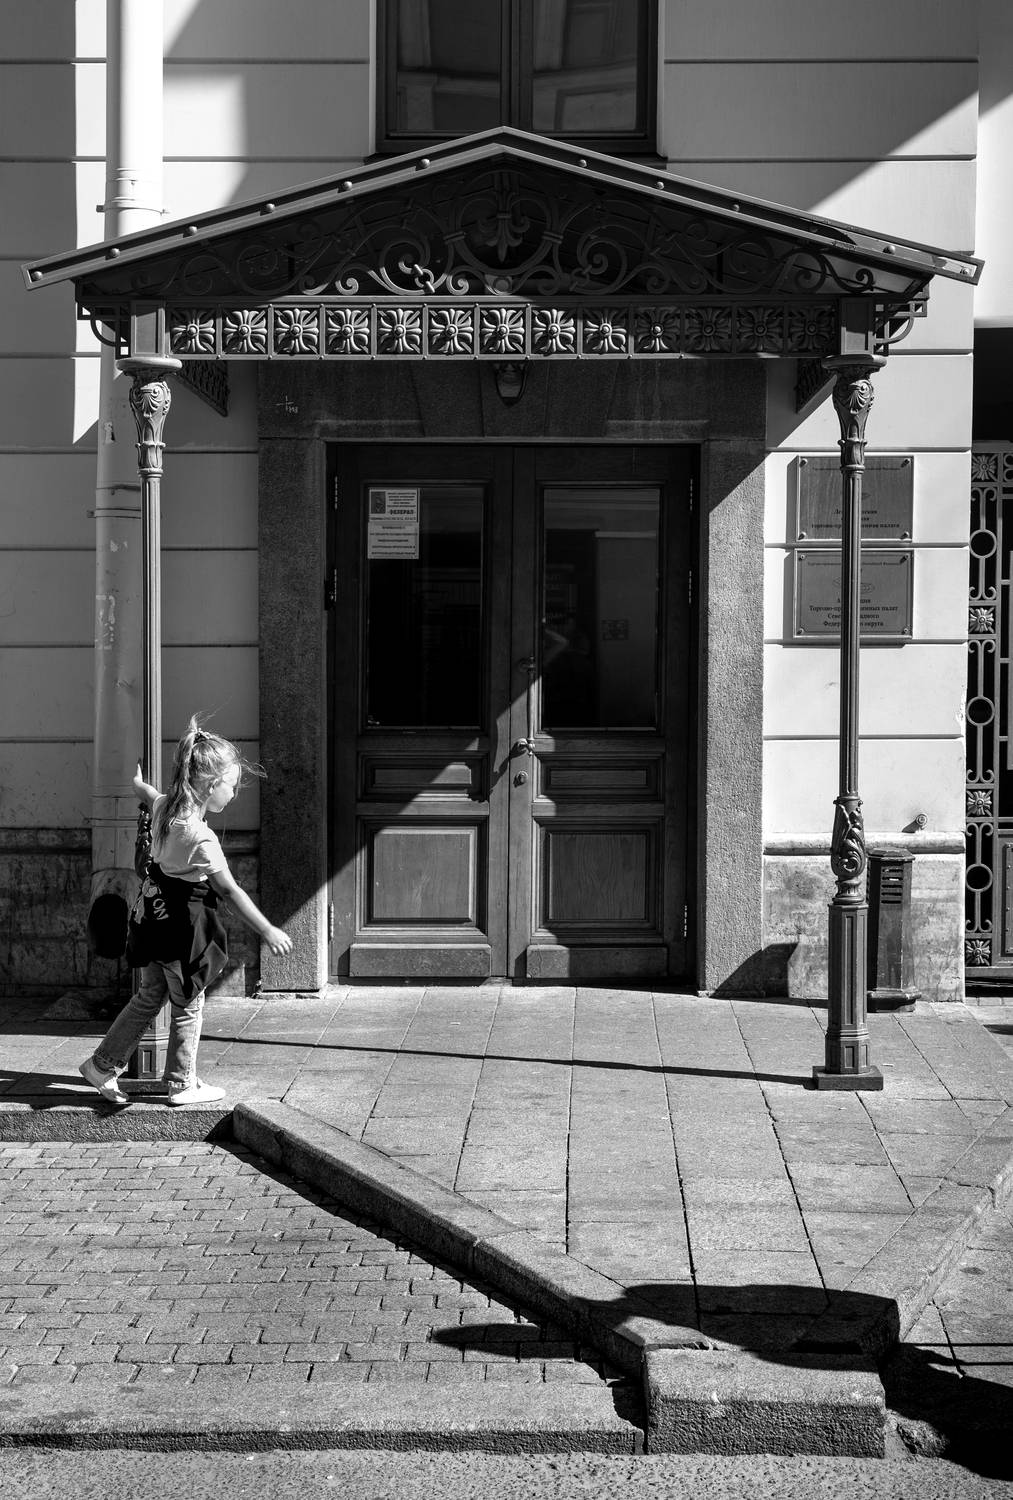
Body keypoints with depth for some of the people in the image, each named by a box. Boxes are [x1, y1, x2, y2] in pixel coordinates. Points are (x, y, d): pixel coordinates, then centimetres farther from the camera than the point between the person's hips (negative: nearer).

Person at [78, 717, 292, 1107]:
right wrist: (268, 932, -15)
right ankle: (182, 1085, 24)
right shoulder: (201, 839, -27)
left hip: (155, 919, 8)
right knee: (188, 1007, 11)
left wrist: (137, 780, 47)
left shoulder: (164, 807, -4)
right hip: (184, 927, -8)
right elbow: (230, 891, -23)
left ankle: (102, 1064, 30)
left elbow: (143, 791, 22)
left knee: (149, 997, 23)